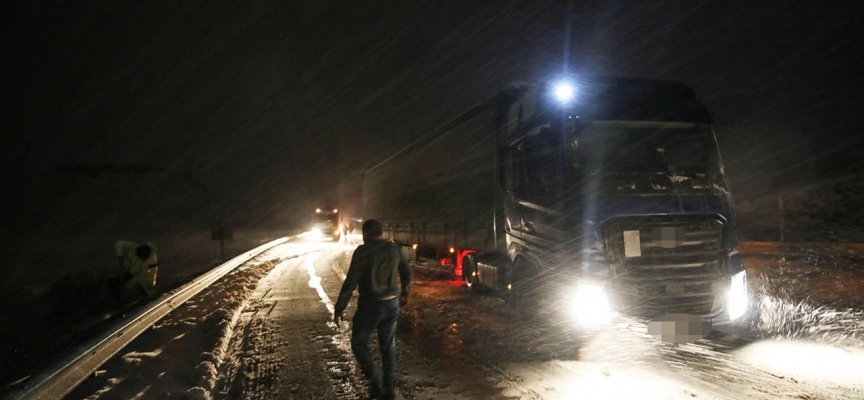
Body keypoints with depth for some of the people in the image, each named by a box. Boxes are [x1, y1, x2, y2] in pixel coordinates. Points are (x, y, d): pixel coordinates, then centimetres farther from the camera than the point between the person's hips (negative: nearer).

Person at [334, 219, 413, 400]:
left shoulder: (363, 251, -14)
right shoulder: (394, 248, 5)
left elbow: (351, 282, -16)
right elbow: (408, 274, 15)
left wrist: (339, 308, -9)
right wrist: (404, 294, 32)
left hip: (371, 305, -6)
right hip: (392, 304, 6)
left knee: (359, 344, 11)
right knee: (388, 347, 17)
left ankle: (377, 382, 3)